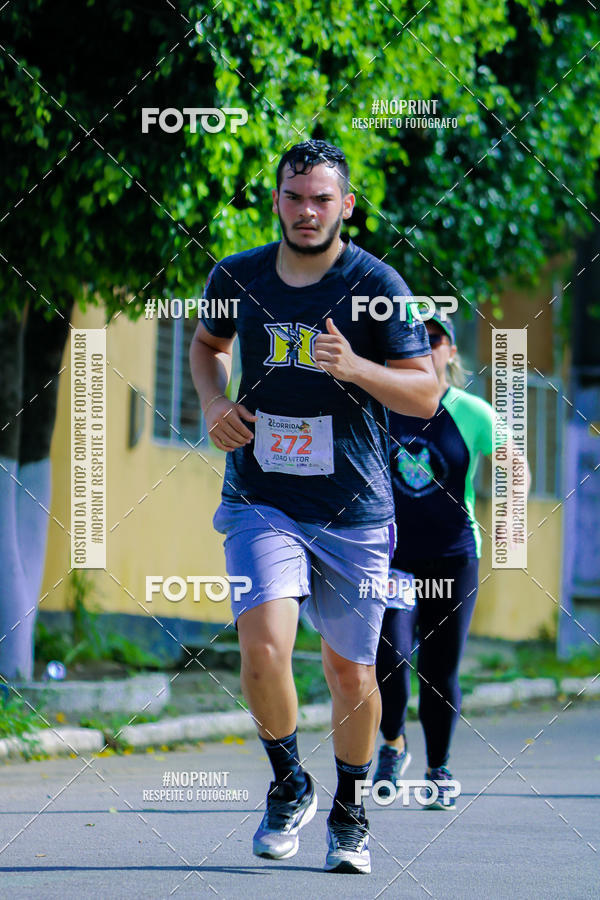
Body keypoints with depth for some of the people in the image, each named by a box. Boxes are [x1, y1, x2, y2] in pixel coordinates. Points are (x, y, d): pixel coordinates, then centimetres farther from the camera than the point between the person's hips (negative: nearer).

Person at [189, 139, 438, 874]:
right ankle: (288, 786, 5)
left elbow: (425, 394, -7)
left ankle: (349, 812, 31)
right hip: (261, 503, 1)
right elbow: (207, 344, 24)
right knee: (263, 648, -20)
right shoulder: (237, 277, 3)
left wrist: (355, 367, -24)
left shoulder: (376, 285, -7)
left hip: (354, 511, -1)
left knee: (351, 674, 6)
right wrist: (213, 402, 4)